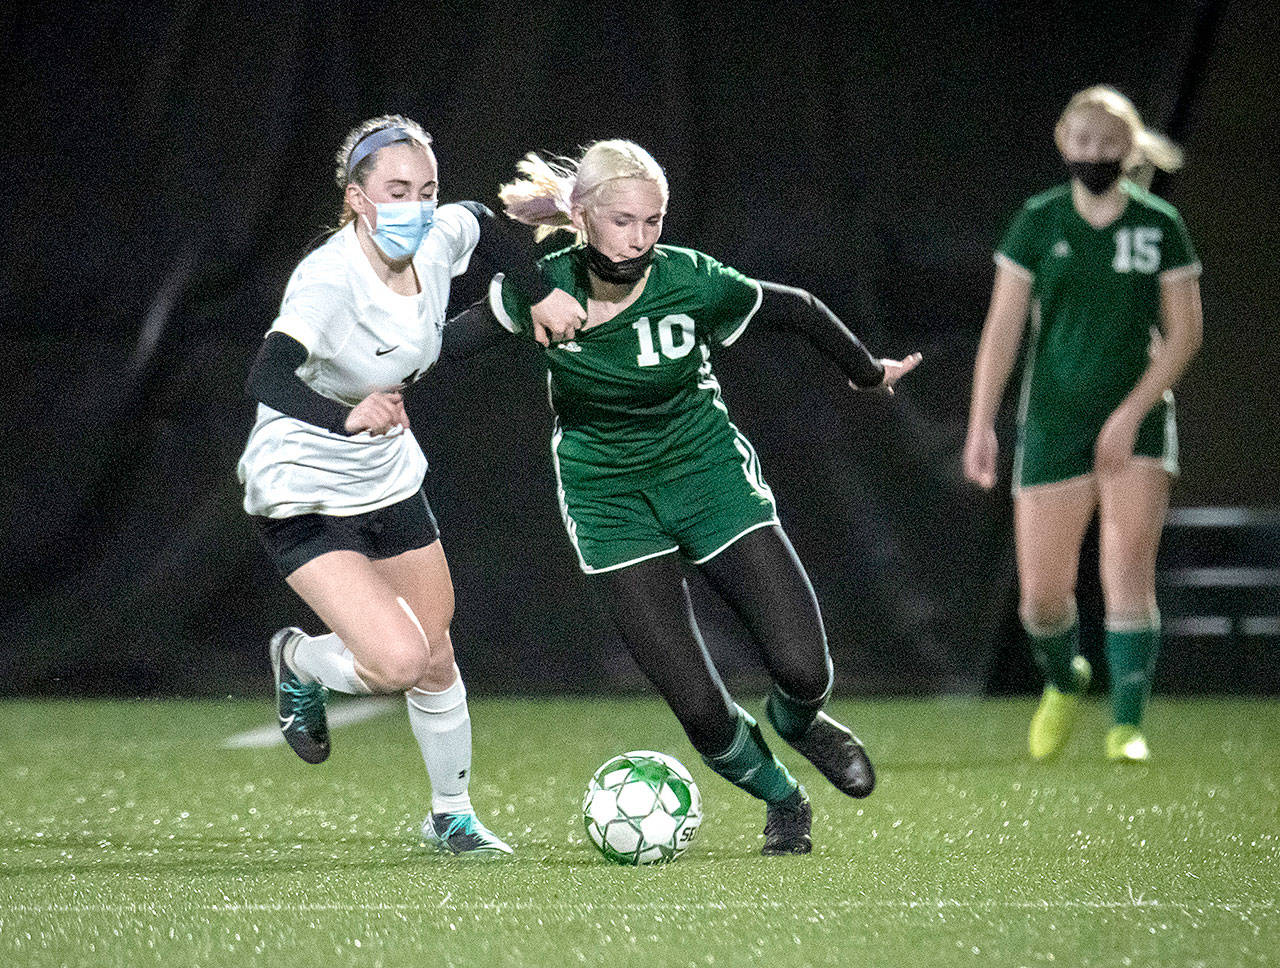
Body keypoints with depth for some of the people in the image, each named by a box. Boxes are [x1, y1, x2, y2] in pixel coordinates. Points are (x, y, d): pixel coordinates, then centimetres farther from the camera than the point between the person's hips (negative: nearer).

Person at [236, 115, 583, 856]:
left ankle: (454, 816, 37)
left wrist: (543, 293, 6)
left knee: (436, 656, 14)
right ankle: (301, 664, 14)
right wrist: (348, 418, -61)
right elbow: (269, 378, -45)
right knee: (400, 662, -20)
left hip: (390, 480, 7)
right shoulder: (329, 279, -30)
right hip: (303, 497, -7)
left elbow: (483, 224, 16)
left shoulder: (438, 241, -10)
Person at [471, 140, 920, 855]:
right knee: (699, 708, -12)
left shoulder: (691, 282, -19)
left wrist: (868, 371, 11)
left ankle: (799, 724, 29)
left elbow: (796, 307, -2)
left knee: (803, 672, -10)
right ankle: (783, 799, 20)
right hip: (608, 497, 0)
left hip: (710, 474, 0)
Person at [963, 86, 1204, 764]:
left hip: (1137, 424, -1)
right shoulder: (1037, 222, 0)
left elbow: (1183, 334, -1)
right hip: (1054, 422, 1)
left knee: (1127, 573, -17)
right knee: (1041, 597, 0)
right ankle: (1065, 681, 32)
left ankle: (1127, 726, -10)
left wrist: (1132, 413, -12)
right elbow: (1003, 328, 2)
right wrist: (981, 424, -4)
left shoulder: (1161, 226, -2)